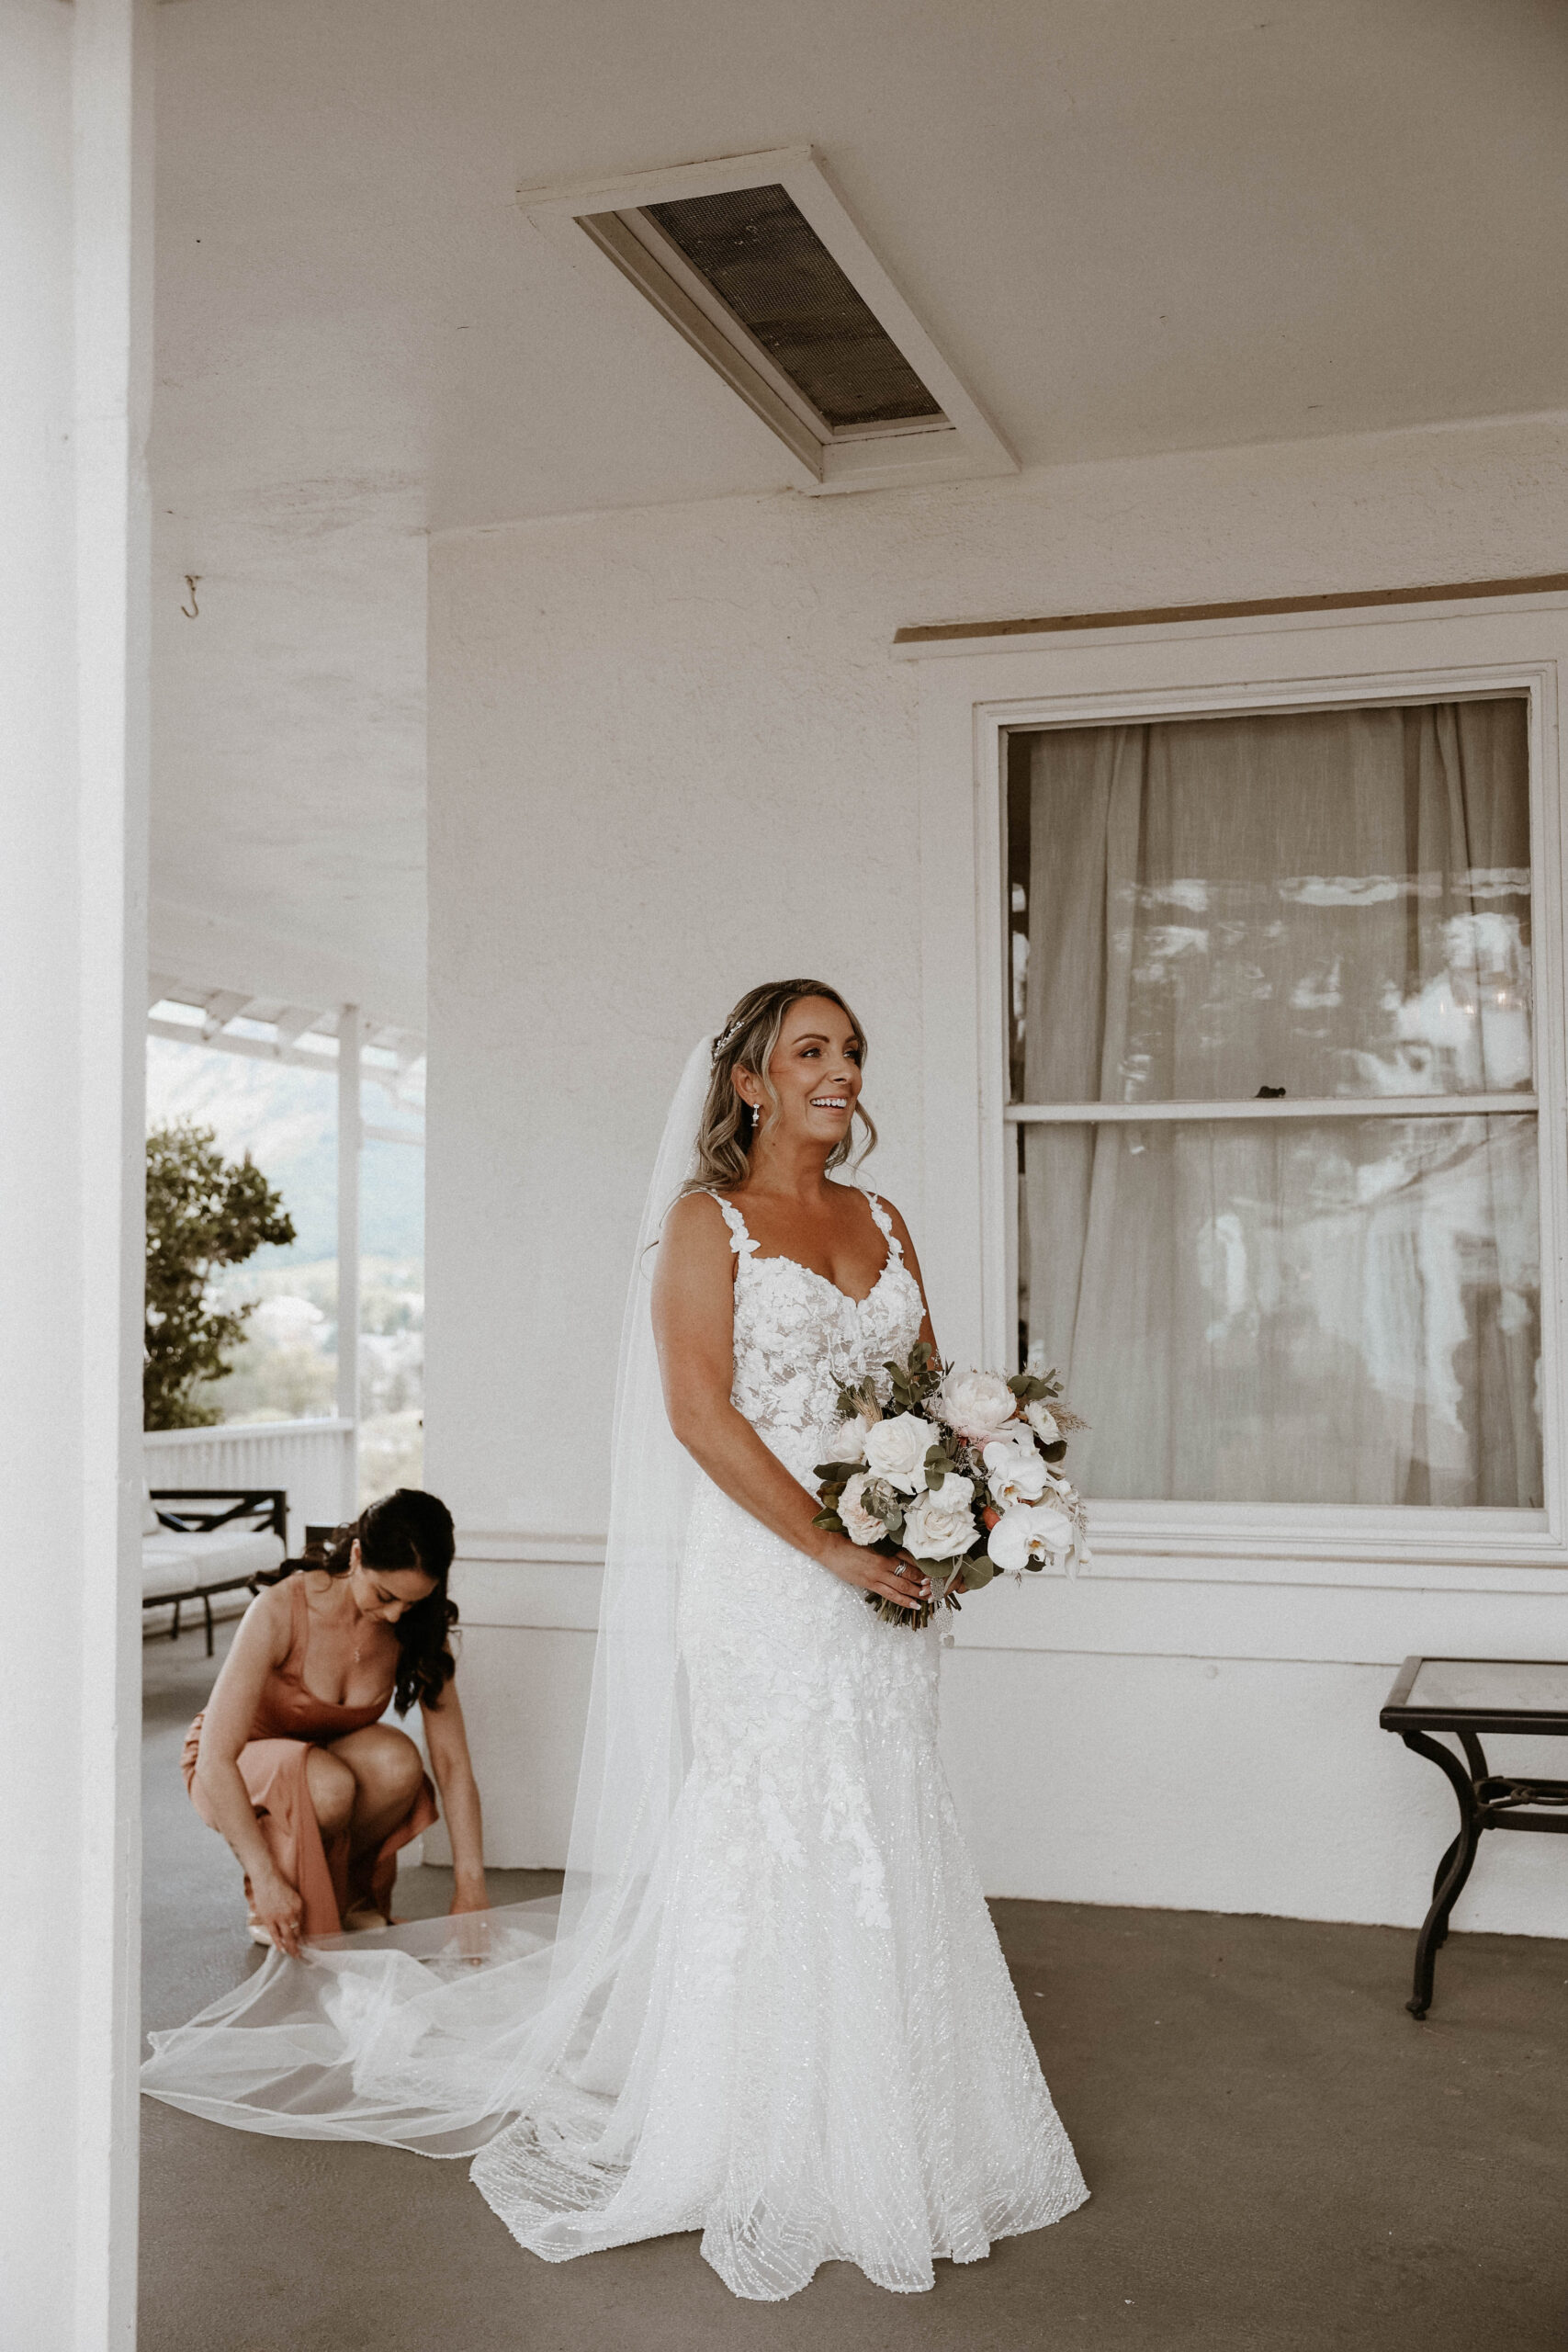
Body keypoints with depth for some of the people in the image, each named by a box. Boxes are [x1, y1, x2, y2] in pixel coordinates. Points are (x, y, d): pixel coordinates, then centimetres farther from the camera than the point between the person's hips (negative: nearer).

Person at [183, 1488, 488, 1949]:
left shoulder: (417, 1629, -16)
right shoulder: (281, 1611, -30)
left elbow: (453, 1762, -16)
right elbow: (216, 1759, -32)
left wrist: (470, 1889, -23)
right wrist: (266, 1880, -35)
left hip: (330, 1758, 4)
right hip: (235, 1772, -4)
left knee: (398, 1760, -31)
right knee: (328, 1784, -37)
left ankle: (351, 1891, -3)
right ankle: (265, 1908, -7)